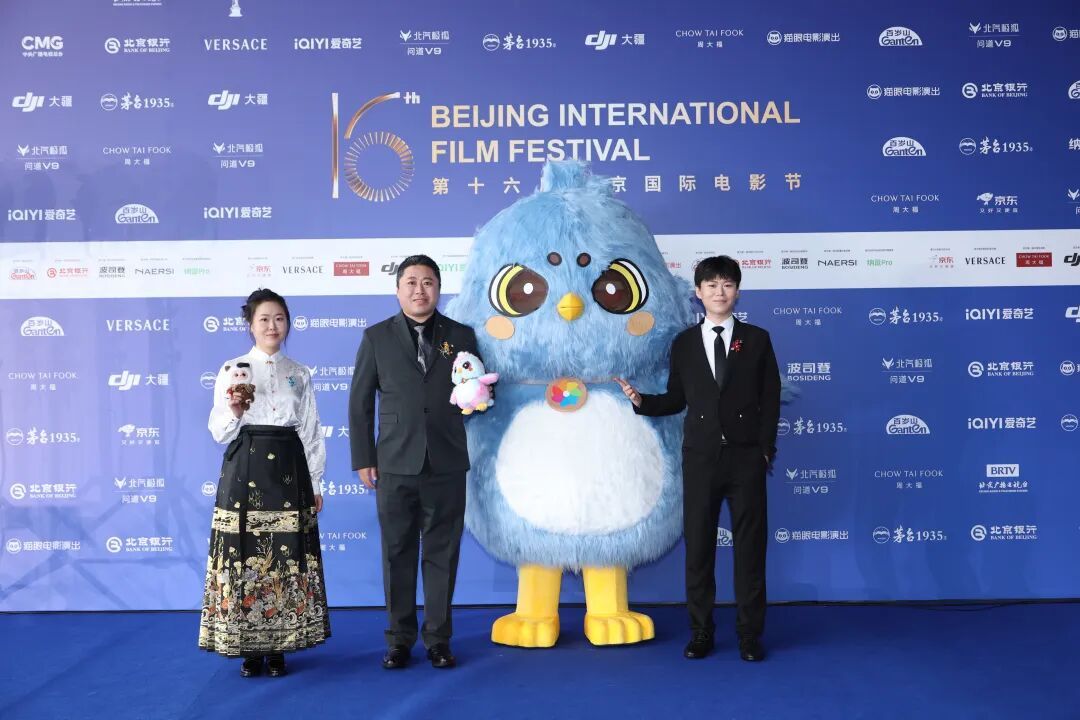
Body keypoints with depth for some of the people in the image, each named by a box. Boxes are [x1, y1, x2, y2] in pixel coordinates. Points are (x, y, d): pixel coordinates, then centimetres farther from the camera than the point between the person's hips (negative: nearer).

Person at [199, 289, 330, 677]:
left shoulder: (299, 375, 11)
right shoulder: (232, 371, 3)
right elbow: (219, 432, 1)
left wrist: (315, 484, 9)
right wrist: (235, 412, -20)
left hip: (288, 472, 2)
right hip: (245, 472, -2)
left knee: (286, 559, 2)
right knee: (246, 557, -2)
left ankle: (278, 647, 12)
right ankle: (249, 648, 10)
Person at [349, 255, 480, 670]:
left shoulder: (461, 336, 7)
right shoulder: (377, 337, 5)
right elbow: (360, 402, 5)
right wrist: (363, 459, 0)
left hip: (446, 466, 1)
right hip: (395, 465, 0)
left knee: (442, 555, 7)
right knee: (397, 555, 7)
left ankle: (438, 639, 19)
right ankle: (399, 639, 19)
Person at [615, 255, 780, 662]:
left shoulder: (757, 339, 4)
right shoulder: (684, 344, 7)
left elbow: (771, 398, 3)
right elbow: (676, 400, 8)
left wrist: (766, 448, -4)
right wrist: (641, 400, -9)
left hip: (746, 458, -1)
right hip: (700, 457, 1)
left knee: (750, 546, 4)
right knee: (698, 545, 5)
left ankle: (749, 635, 14)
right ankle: (701, 632, 17)